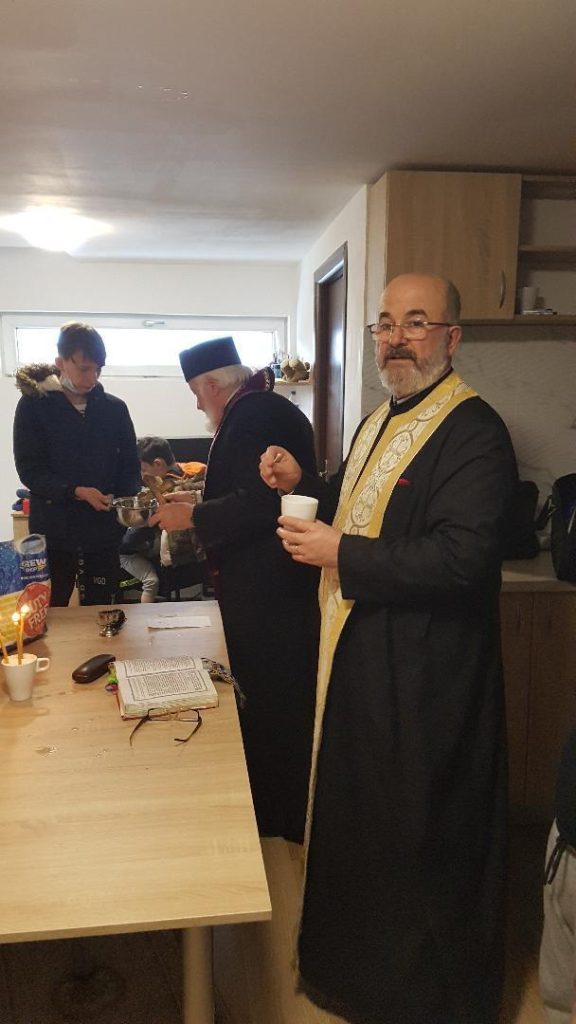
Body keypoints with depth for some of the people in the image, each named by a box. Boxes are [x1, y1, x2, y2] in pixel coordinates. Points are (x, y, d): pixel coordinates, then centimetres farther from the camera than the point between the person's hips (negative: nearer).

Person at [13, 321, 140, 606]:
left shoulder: (114, 408, 6)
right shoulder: (33, 405, -1)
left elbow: (129, 465, 9)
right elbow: (29, 470, -6)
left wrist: (128, 500, -11)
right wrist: (75, 492, -20)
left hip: (103, 530, 2)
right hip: (52, 531, -2)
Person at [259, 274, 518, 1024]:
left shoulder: (474, 431, -18)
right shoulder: (378, 422, 12)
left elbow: (462, 556, -29)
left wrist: (338, 554, -23)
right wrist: (303, 485, 2)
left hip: (422, 680, -9)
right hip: (356, 657, 10)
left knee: (416, 842, 10)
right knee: (357, 821, 25)